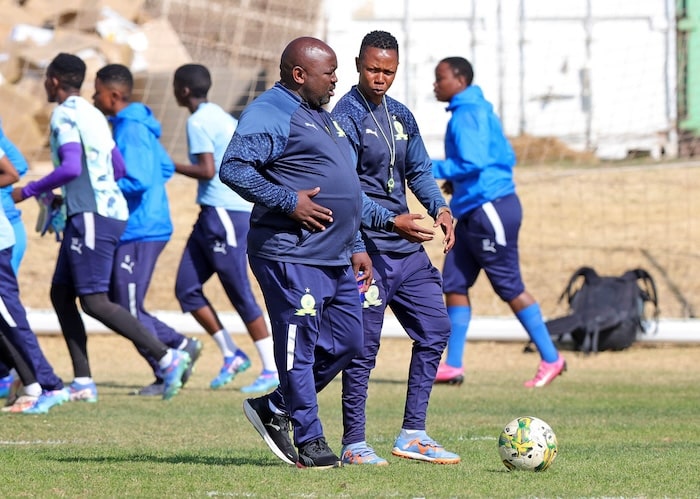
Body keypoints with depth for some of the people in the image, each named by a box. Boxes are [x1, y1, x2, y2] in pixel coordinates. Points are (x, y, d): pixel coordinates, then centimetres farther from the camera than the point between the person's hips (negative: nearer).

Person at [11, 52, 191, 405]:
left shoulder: (64, 114, -10)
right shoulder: (93, 115, 19)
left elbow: (70, 168, -23)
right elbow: (118, 169, 23)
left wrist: (28, 191, -10)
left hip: (93, 216, -10)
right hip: (108, 209, 10)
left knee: (94, 301, -11)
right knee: (61, 293, 11)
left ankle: (167, 357, -17)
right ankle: (83, 382, 7)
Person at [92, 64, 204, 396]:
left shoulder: (131, 129, -16)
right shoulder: (137, 125, 15)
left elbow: (137, 181, -25)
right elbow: (165, 168, 22)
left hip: (140, 231, -10)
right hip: (143, 228, 10)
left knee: (129, 309, -3)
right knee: (115, 302, 14)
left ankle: (166, 374, 5)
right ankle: (181, 346, 16)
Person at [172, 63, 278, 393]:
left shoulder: (199, 122, -11)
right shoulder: (221, 116, 17)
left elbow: (207, 171, -20)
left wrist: (170, 166, -9)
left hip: (223, 213, -10)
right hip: (213, 214, 10)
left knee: (239, 292, -6)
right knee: (186, 288, 8)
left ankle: (271, 369, -3)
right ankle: (230, 354, 9)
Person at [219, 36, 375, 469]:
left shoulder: (321, 116, 22)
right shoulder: (271, 113, -10)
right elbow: (233, 169, -22)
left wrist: (356, 247, 23)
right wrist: (288, 202, -22)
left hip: (335, 260, 10)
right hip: (291, 255, -10)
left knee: (347, 342, 11)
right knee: (299, 346, -4)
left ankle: (275, 409, 23)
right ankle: (310, 442, 3)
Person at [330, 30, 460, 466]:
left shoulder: (401, 116, 13)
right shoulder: (345, 118, -11)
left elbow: (419, 171, 17)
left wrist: (440, 208, -3)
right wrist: (393, 222, -27)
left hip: (408, 249, 8)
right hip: (367, 249, -8)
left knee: (435, 330, 7)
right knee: (363, 347, -4)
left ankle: (413, 435, 12)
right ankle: (354, 444, 5)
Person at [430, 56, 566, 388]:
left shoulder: (467, 114, -15)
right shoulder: (480, 111, 16)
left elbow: (472, 162, -25)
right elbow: (506, 157, 21)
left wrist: (431, 169, -14)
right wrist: (458, 182, 17)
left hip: (489, 211, -11)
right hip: (473, 212, 11)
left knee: (510, 287, -4)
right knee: (454, 284, 8)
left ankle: (550, 359, 3)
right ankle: (452, 366, 8)